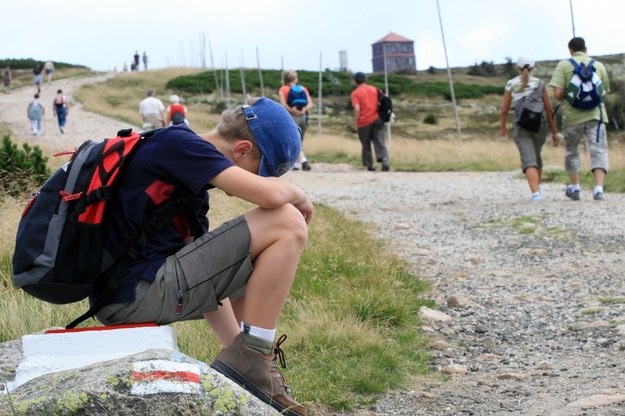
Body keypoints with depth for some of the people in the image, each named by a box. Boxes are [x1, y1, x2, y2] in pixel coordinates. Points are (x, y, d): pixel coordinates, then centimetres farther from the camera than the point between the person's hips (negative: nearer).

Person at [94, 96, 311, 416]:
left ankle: (245, 362, 26)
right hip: (143, 291, -10)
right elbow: (271, 194, -20)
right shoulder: (177, 143, -8)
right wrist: (297, 194, 2)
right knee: (287, 225, -10)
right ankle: (249, 362, -4)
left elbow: (208, 271, 23)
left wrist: (238, 344, 23)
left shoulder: (189, 175, 19)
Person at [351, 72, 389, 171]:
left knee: (366, 145, 11)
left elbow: (357, 109, -15)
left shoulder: (355, 93, -3)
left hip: (364, 122, -3)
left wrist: (355, 123, -8)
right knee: (380, 142, -2)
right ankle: (385, 161, -24)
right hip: (377, 119, 3)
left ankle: (370, 166, 14)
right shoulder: (374, 89, 11)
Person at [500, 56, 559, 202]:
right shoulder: (540, 84, 3)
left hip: (521, 127, -2)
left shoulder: (511, 84, 1)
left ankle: (535, 192, -28)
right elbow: (549, 110, 1)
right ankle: (538, 187, 41)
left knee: (529, 161, -9)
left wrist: (503, 127, 20)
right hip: (539, 126, 2)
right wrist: (555, 132, 6)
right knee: (536, 156, 26)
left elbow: (504, 110, 3)